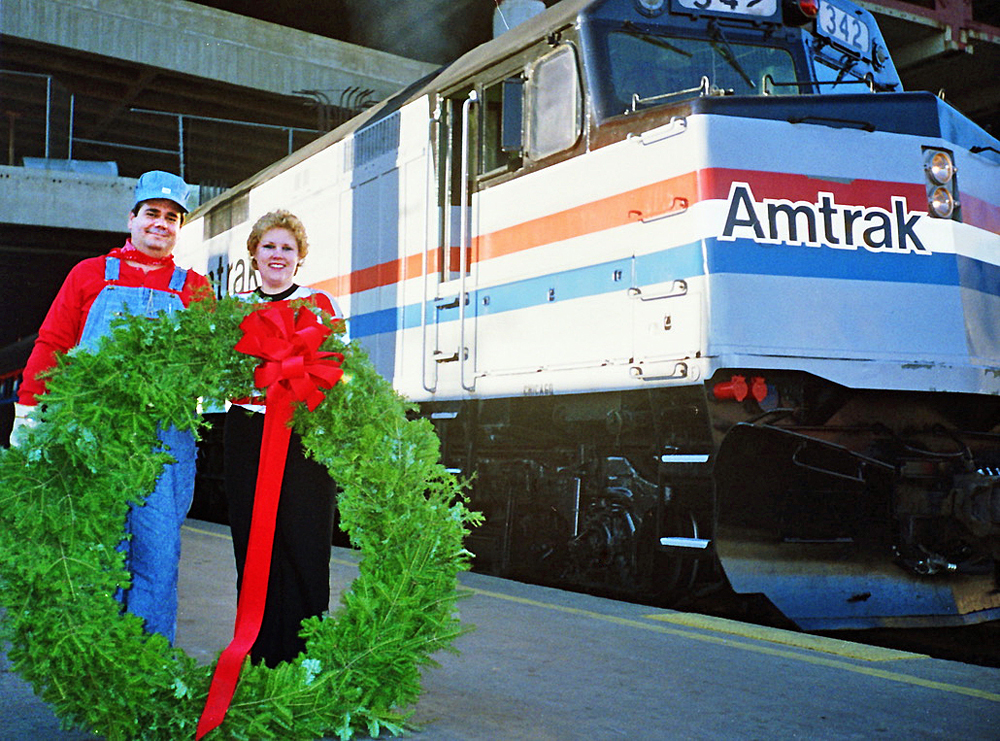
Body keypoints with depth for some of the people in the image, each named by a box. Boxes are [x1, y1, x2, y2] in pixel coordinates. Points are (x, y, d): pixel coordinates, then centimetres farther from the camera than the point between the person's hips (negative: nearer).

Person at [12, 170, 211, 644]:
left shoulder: (194, 289, 16)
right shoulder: (89, 274, 16)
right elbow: (51, 345, 12)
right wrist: (27, 413, 5)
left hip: (164, 439, 0)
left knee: (158, 557, -2)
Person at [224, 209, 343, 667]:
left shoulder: (320, 303, 9)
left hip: (304, 436, -3)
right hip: (246, 436, 3)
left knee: (303, 547, -5)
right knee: (252, 547, 5)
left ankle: (300, 660, 3)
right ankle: (258, 660, 14)